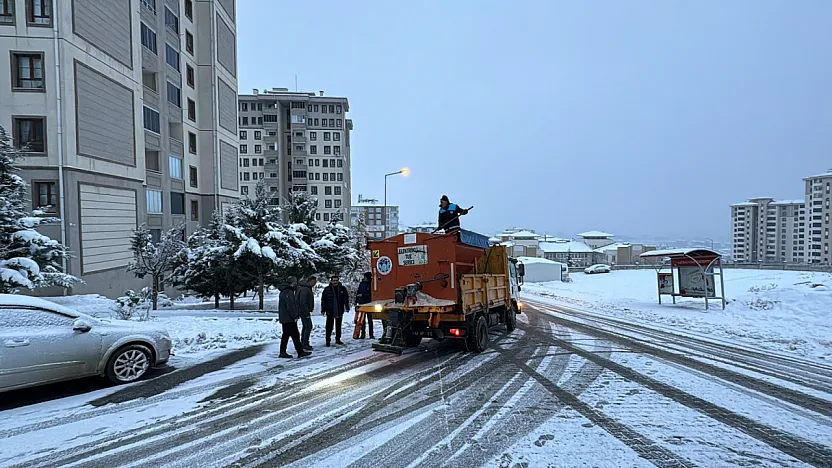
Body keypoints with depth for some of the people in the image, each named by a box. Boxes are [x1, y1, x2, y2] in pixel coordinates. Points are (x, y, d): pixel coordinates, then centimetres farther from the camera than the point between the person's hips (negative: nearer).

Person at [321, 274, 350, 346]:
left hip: (340, 311, 3)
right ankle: (328, 340, 6)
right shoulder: (327, 289, -3)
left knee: (338, 326, 13)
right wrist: (323, 310, -3)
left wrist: (347, 307, 9)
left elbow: (346, 299, 12)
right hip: (330, 311, -3)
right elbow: (323, 300, 0)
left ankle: (338, 339, 24)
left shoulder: (342, 289, 3)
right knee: (329, 326, -4)